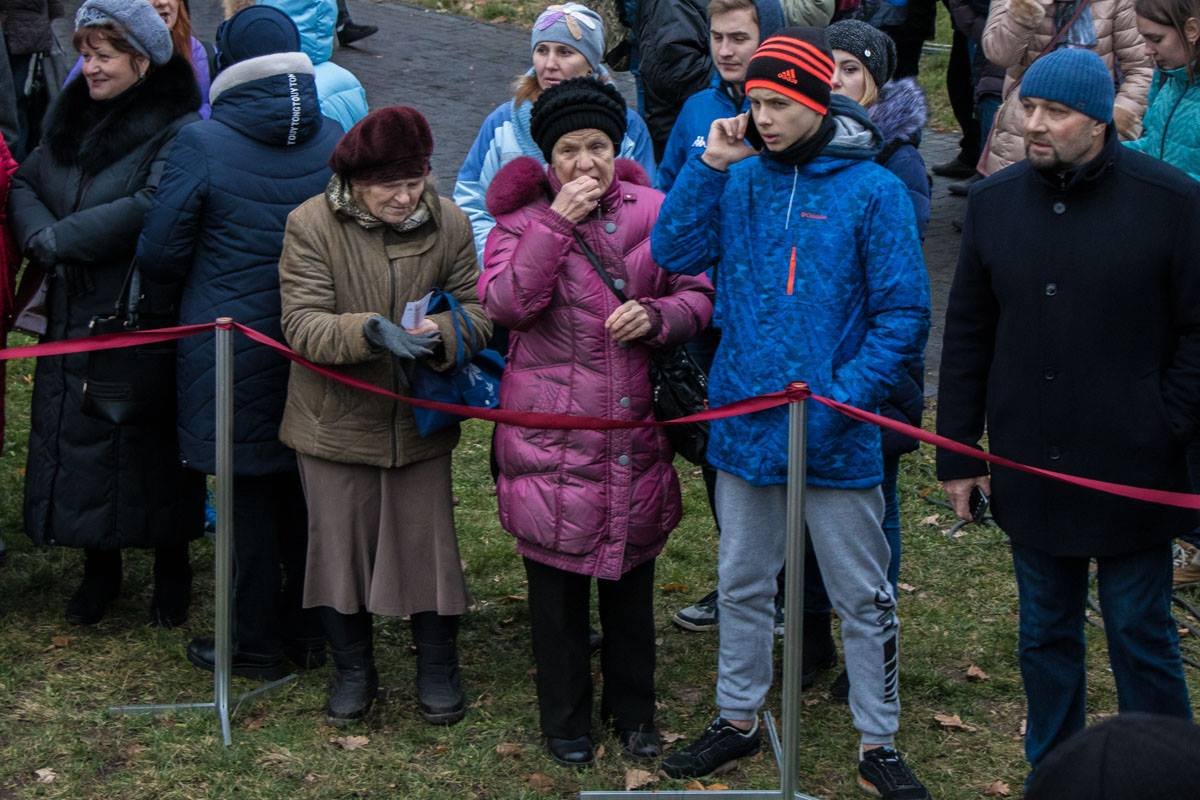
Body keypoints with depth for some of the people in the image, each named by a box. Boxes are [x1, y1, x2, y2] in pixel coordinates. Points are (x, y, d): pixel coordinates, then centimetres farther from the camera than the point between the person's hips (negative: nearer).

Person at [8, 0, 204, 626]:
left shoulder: (176, 130, -13)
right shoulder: (71, 115, 10)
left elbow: (152, 209, -25)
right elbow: (24, 183, 7)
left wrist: (59, 239, -20)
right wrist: (39, 236, -14)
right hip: (73, 317, 6)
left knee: (150, 450, 3)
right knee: (76, 440, 11)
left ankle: (171, 570, 22)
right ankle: (99, 568, 26)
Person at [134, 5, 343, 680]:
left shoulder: (202, 145, -14)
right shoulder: (337, 142, -2)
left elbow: (159, 255, -9)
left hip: (231, 352, -4)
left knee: (248, 495, 6)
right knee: (305, 488, 16)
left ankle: (256, 644, 16)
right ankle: (310, 630, 27)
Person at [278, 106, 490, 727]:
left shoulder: (448, 223, -5)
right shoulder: (312, 224, -12)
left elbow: (477, 313, -4)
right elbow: (301, 324, -18)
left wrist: (440, 333, -27)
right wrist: (369, 331, -35)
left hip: (419, 420, 1)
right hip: (335, 422, -1)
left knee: (428, 541, 9)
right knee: (340, 543, 10)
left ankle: (438, 669, 28)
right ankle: (352, 669, 29)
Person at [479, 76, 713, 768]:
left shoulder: (653, 211, 2)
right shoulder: (523, 216, -2)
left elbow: (701, 295, 5)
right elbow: (505, 304, -18)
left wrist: (657, 316, -16)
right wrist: (557, 221, -22)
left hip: (635, 424, 2)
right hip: (551, 435, -2)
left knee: (632, 577, 14)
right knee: (559, 582, 8)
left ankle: (634, 708, 32)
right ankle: (566, 720, 24)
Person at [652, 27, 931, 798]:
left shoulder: (873, 191, -11)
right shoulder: (740, 179, 1)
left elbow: (904, 315, -11)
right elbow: (673, 252, -6)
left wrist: (845, 396, -19)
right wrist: (708, 168, -13)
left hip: (836, 436, -4)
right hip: (744, 421, 4)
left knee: (864, 596, 7)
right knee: (743, 584, 18)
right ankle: (738, 719, 35)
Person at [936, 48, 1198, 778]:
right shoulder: (995, 201, 3)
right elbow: (967, 335, 7)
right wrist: (959, 451, 6)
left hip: (1132, 472, -4)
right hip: (1030, 468, 4)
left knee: (1141, 636, 8)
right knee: (1045, 635, 15)